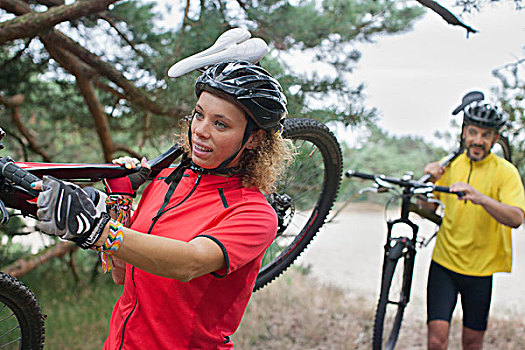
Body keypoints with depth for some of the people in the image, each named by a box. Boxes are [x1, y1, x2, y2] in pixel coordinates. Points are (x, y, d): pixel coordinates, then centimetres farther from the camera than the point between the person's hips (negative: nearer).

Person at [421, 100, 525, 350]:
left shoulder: (505, 172, -8)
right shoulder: (450, 165, 3)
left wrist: (481, 198, -40)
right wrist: (430, 181, -11)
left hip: (481, 267, -1)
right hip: (444, 263, 2)